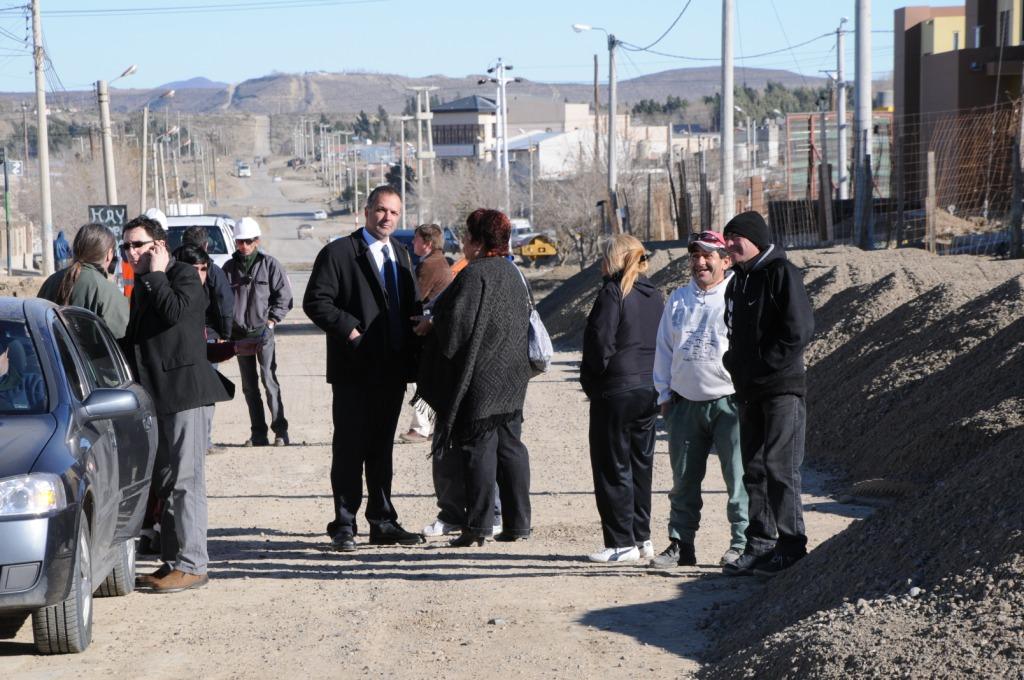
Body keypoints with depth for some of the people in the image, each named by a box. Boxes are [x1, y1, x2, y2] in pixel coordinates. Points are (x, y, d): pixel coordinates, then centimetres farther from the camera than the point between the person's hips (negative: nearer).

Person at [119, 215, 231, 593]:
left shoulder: (184, 275, -6)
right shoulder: (142, 285, 17)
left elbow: (174, 311, -25)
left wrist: (156, 273, -13)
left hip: (183, 391, -9)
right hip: (153, 393, 9)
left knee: (185, 480, -10)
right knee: (165, 483, 11)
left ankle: (191, 565, -10)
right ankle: (172, 562, 17)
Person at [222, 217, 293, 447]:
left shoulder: (270, 264, -1)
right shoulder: (229, 268, 9)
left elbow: (284, 297, -1)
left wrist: (270, 323, -10)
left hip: (263, 332, -4)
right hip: (239, 333, 4)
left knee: (269, 380, -11)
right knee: (249, 386, 7)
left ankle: (280, 431, -7)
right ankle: (258, 434, 12)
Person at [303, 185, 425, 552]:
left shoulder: (400, 255, 17)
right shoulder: (338, 252, -6)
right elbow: (315, 302, -10)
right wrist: (350, 329, -19)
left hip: (392, 368, 6)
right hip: (354, 369, -6)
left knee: (382, 447, 12)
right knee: (349, 448, -3)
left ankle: (383, 523, 18)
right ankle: (344, 525, 2)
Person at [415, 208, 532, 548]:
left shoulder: (474, 275, -17)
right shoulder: (513, 274, 11)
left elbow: (456, 328, -21)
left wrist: (432, 325, 2)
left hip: (480, 378, -8)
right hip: (512, 379, 8)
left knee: (478, 449, -3)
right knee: (510, 447, 11)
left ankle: (478, 525, -2)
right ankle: (517, 523, 13)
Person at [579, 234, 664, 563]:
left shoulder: (613, 292, -13)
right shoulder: (654, 295, 10)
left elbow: (600, 342, -16)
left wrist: (591, 380, -3)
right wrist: (654, 381, 16)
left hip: (616, 389, -7)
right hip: (650, 388, 7)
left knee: (613, 468, -1)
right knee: (640, 464, 15)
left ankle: (622, 543, -1)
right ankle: (642, 537, 19)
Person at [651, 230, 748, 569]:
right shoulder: (679, 299, 14)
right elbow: (664, 348, 19)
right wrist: (665, 394, 14)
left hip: (729, 402, -5)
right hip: (685, 402, 5)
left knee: (738, 477, -4)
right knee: (684, 479, 10)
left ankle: (742, 544, 5)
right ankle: (681, 544, 18)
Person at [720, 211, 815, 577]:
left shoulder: (782, 273, -10)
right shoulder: (738, 281, 16)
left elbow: (798, 330, -16)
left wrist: (763, 365, -14)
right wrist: (735, 364, 8)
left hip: (782, 389, -9)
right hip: (749, 390, 9)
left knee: (779, 467, -10)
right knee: (753, 469, 10)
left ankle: (791, 546, -6)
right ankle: (760, 544, 16)